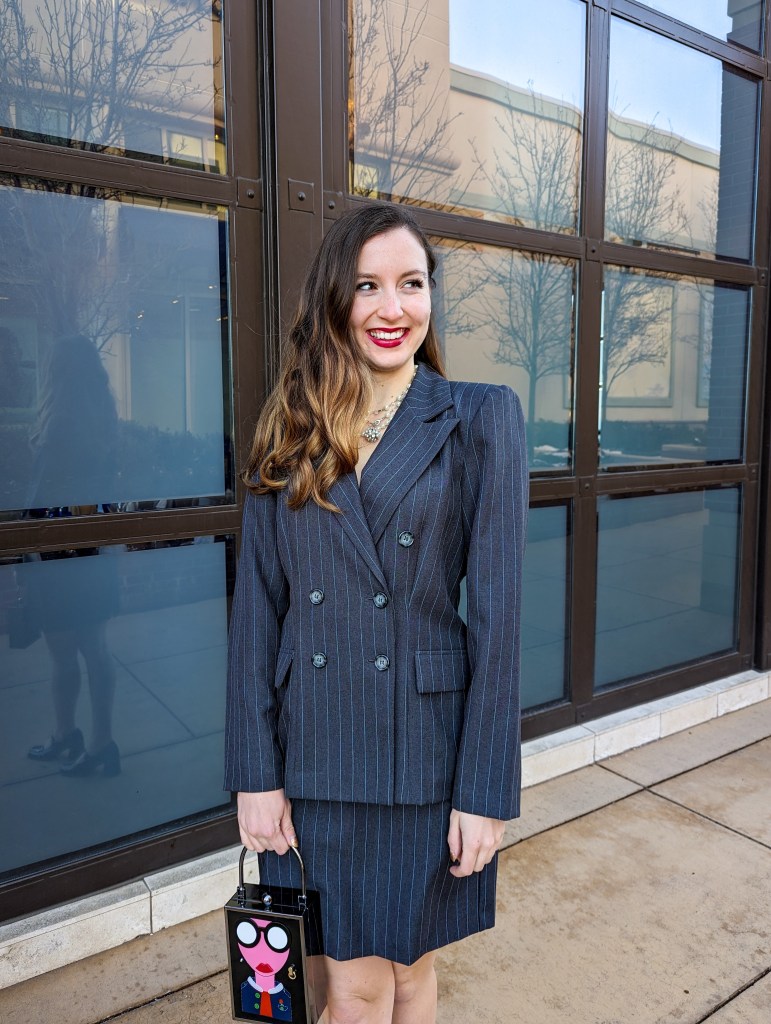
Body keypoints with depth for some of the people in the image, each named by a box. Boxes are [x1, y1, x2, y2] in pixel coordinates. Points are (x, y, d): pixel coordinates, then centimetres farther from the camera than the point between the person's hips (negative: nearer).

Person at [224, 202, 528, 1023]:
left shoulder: (481, 418, -5)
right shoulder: (290, 431, 2)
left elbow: (495, 612, -8)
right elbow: (256, 607, 1)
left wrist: (486, 790, -8)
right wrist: (255, 772, -2)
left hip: (426, 750, -1)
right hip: (314, 749, 2)